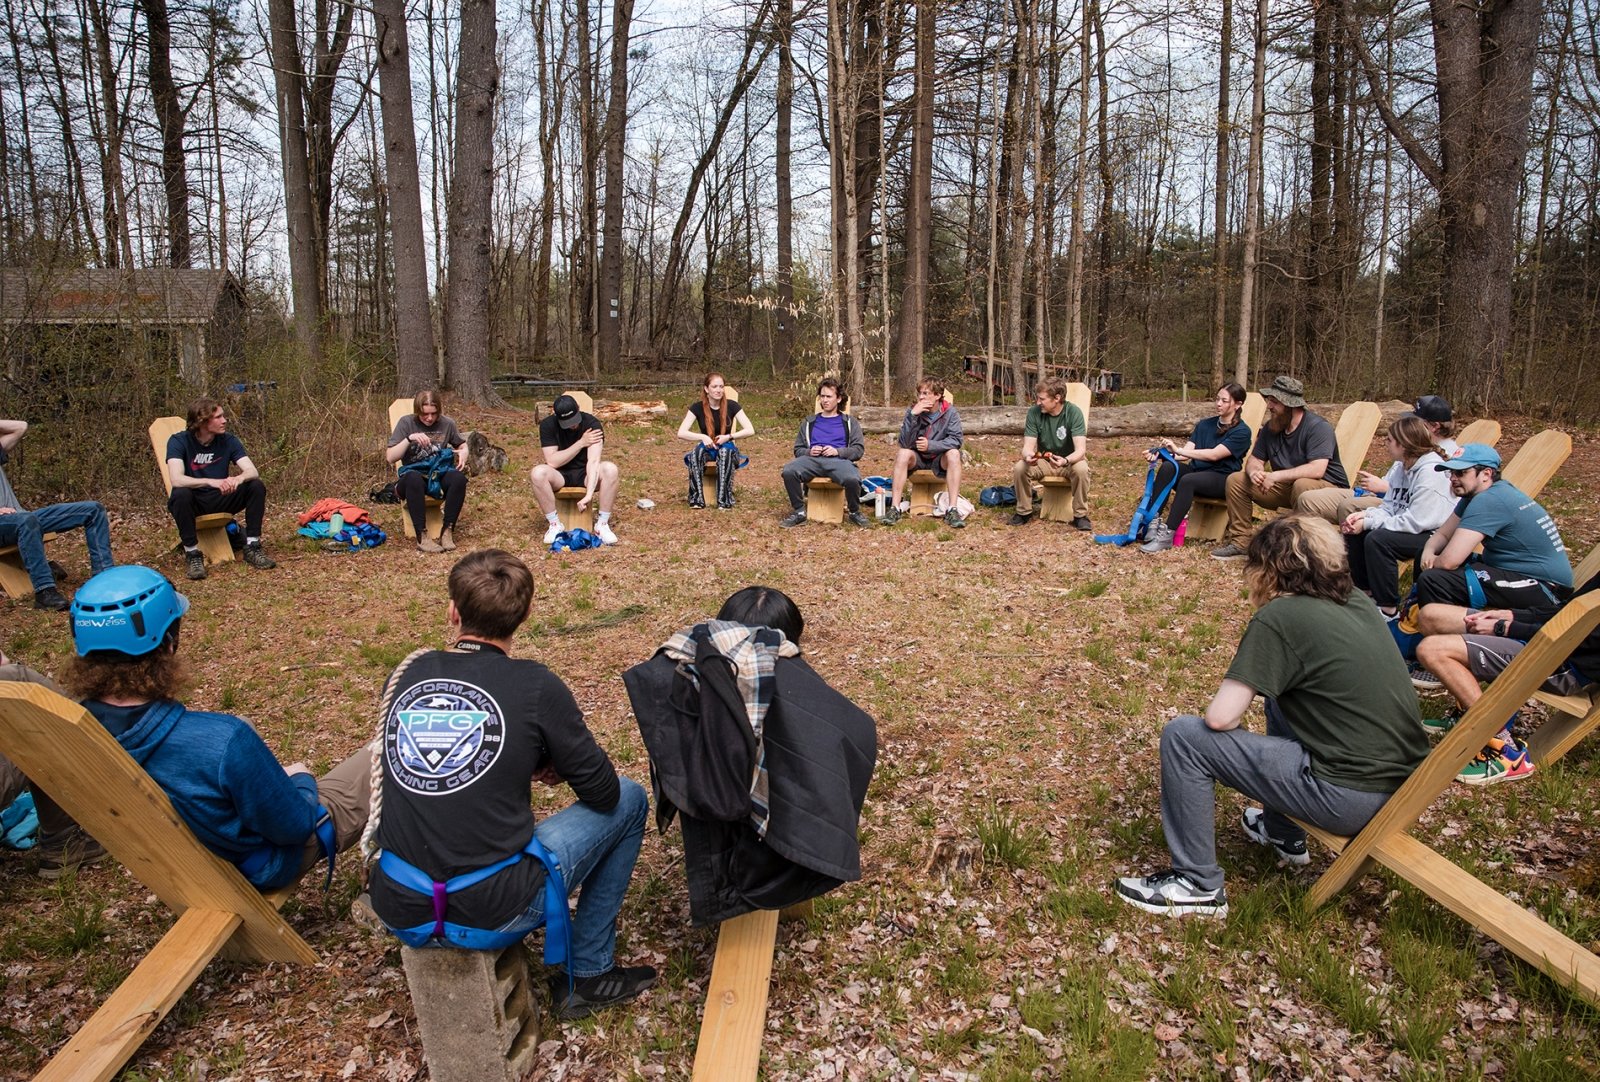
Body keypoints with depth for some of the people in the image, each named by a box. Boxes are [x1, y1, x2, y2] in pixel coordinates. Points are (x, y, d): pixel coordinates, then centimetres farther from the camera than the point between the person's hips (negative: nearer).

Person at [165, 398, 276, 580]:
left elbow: (252, 471, -16)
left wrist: (238, 478, -40)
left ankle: (252, 547, -13)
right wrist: (212, 482, -46)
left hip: (220, 500, 3)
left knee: (257, 486, -19)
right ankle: (192, 553, -22)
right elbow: (176, 479, -31)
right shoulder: (179, 441, -16)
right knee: (181, 495, -36)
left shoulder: (228, 440, -6)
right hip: (193, 503, -3)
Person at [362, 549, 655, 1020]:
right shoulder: (534, 686, -12)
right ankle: (588, 974, 19)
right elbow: (601, 792, -2)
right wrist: (555, 766, 18)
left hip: (399, 914, 6)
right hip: (490, 917, -5)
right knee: (628, 799, 13)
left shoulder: (405, 675, 2)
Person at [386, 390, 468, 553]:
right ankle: (422, 537, -37)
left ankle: (447, 531, -25)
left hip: (439, 475, 2)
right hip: (412, 477, -2)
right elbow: (390, 457, -10)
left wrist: (463, 452, -7)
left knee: (459, 478, -32)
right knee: (415, 478, -39)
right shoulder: (406, 423, -5)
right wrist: (409, 438, -24)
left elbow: (462, 444, 18)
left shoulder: (447, 423, 1)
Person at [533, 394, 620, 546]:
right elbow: (552, 462, -20)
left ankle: (602, 524, -20)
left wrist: (589, 494, -40)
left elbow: (593, 461, -28)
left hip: (586, 474, 0)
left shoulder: (592, 423, -18)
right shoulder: (547, 425, -14)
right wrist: (581, 443, -23)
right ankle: (555, 524, -16)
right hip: (560, 475, 0)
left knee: (610, 469, -32)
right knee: (538, 473, -33)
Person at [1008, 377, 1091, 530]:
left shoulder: (1074, 412, -20)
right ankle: (1024, 512, -3)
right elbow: (1028, 446, -15)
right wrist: (1028, 456, -41)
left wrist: (1065, 461, -50)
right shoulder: (1034, 412, -13)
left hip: (1070, 461, -2)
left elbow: (1081, 450, -28)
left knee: (1081, 469, -35)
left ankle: (1080, 515, -15)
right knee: (1019, 468, -25)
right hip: (1043, 461, 2)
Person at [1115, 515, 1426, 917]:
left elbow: (1220, 717, -17)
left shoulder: (1277, 619, -15)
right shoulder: (1357, 600, 8)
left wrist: (1235, 711, 5)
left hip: (1349, 797, -9)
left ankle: (1197, 884, 6)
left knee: (1183, 736, -5)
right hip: (1404, 784, 9)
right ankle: (1283, 832, 39)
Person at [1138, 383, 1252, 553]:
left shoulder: (1242, 431, -5)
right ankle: (1153, 521, -33)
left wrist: (1178, 449, -26)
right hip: (1196, 472, 5)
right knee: (1167, 467, -27)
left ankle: (1167, 535, -39)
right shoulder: (1204, 424, 13)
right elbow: (1187, 453, 2)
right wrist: (1160, 454, -17)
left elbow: (1214, 455, -19)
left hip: (1222, 480, -5)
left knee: (1187, 480, -37)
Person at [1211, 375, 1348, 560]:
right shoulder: (1270, 427, 3)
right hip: (1286, 487, 7)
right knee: (1235, 480, -2)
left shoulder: (1318, 427, -20)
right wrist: (1254, 472, -19)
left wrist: (1275, 476, -35)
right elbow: (1254, 460, 7)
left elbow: (1317, 469, -32)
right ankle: (1239, 542, -3)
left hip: (1327, 489, -7)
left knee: (1303, 485, -41)